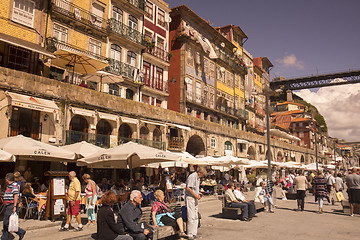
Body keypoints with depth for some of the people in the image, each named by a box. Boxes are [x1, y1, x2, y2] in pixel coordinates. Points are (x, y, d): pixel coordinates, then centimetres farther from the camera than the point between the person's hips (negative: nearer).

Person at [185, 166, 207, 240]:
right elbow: (188, 188, -23)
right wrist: (196, 196, -18)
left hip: (195, 198, 10)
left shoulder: (197, 177, 15)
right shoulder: (192, 177, -16)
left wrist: (198, 193, 9)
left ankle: (194, 233, 19)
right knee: (191, 217, -8)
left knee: (196, 217, 11)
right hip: (190, 198, -10)